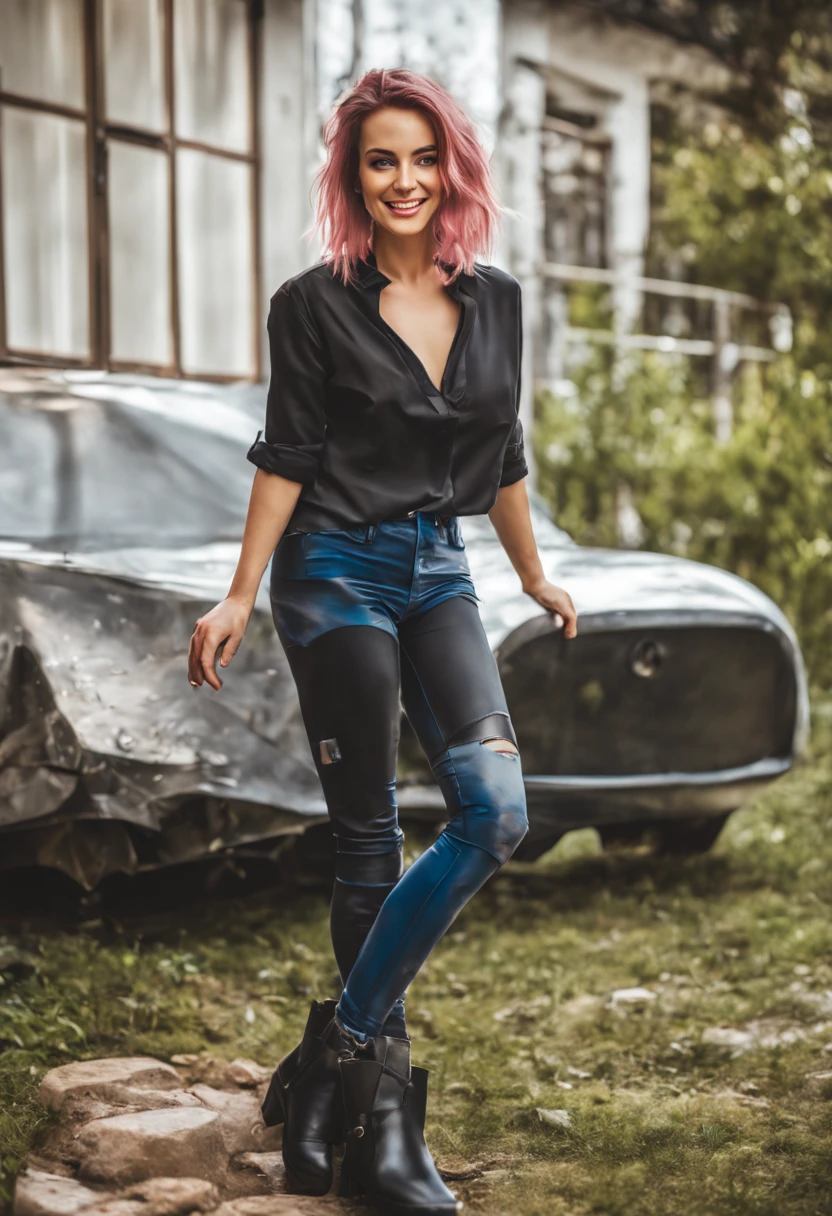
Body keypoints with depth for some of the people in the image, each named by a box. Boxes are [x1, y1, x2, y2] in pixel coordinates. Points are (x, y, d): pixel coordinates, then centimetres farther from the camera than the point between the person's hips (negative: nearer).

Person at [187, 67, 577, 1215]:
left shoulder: (496, 301, 7)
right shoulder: (315, 304, -5)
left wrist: (536, 579, 24)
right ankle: (384, 1101, 9)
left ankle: (338, 1050, -5)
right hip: (337, 571, -4)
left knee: (496, 811, -13)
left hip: (438, 571, 5)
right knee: (369, 841, -2)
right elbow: (287, 459, -3)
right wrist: (240, 598, -6)